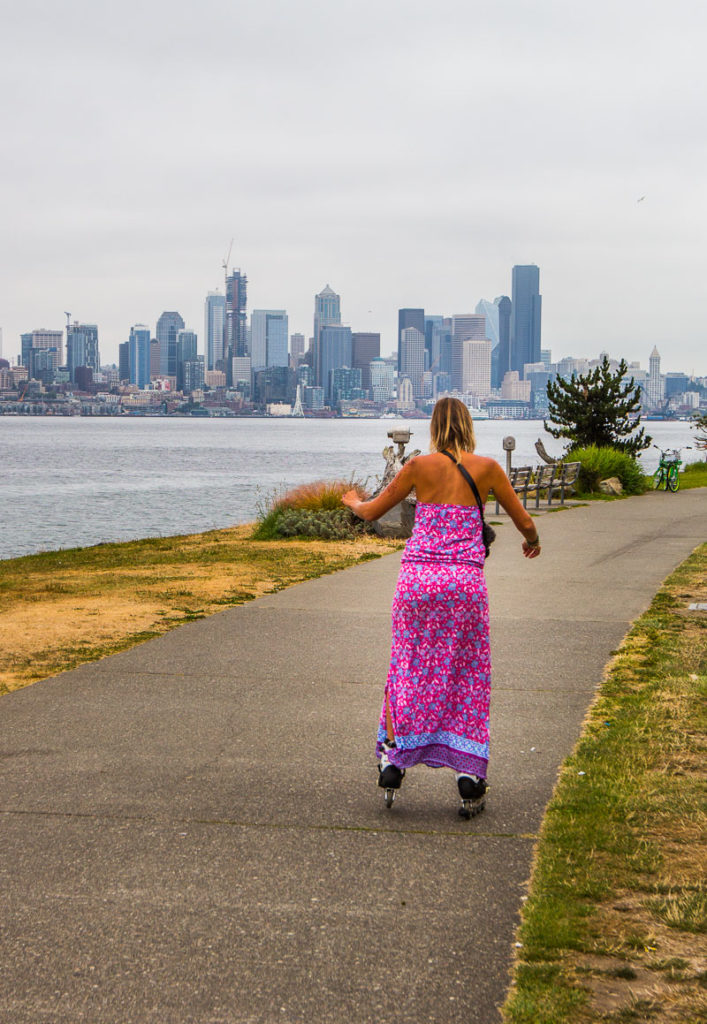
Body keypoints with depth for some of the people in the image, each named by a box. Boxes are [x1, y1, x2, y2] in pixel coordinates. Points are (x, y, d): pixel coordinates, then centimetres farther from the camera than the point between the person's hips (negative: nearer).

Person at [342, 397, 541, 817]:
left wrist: (353, 501, 37)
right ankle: (470, 778, 6)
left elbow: (372, 512, 14)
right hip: (465, 579, 0)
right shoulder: (487, 467, 4)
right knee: (468, 677, 9)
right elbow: (525, 522, 11)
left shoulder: (420, 466, 3)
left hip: (418, 575, 0)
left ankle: (392, 758, 11)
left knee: (408, 669, 14)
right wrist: (533, 541, 35)